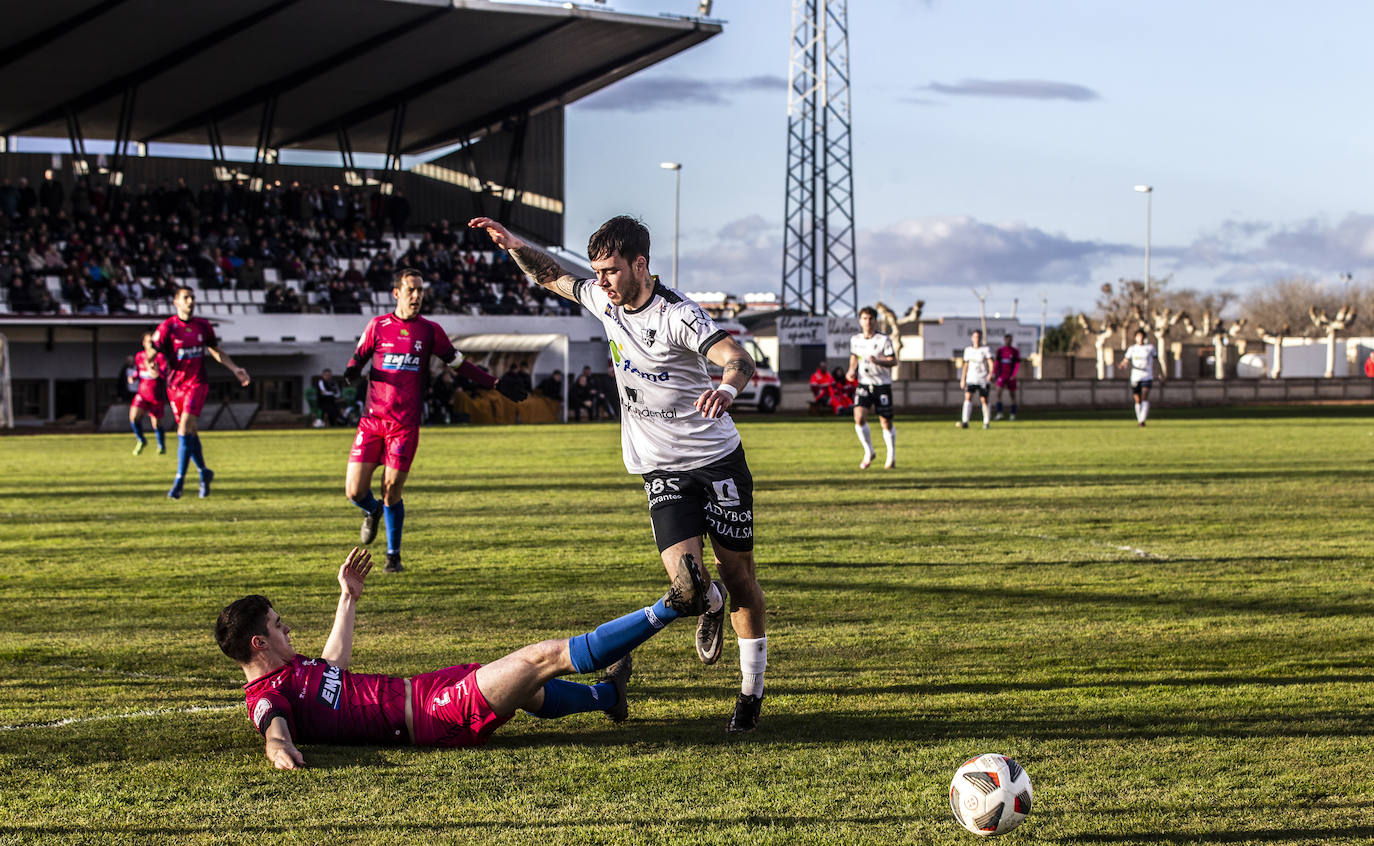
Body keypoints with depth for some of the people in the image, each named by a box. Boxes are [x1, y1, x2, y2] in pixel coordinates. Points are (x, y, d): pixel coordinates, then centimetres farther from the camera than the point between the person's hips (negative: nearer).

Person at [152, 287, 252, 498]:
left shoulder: (203, 326, 7)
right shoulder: (167, 327, -4)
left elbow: (216, 351, 21)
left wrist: (235, 369, 17)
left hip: (197, 384, 0)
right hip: (175, 386, 0)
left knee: (185, 429, -16)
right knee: (190, 433, 6)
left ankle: (179, 481, -15)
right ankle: (204, 473, 27)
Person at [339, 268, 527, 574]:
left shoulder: (430, 330, 6)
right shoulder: (378, 325, 6)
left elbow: (459, 364, 12)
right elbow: (358, 359, 14)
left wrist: (496, 384, 6)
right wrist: (351, 371, -10)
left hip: (406, 424, -1)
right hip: (373, 419, 1)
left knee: (392, 491, -5)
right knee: (354, 491, -6)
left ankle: (393, 555, 14)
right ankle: (373, 512, 31)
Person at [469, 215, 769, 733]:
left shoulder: (677, 315, -18)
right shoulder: (605, 301, 2)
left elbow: (740, 360, -32)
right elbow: (553, 277, 21)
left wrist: (726, 387, -54)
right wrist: (513, 246, 5)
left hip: (718, 457, -4)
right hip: (661, 470, 4)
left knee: (738, 571, 3)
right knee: (687, 577, -16)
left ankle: (752, 690, 18)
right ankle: (711, 604, 21)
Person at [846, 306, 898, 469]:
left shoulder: (884, 340, -9)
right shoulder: (855, 340, 4)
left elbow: (893, 362, -11)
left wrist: (878, 361, -28)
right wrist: (852, 371, 5)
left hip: (882, 384, -3)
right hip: (864, 384, 3)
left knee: (886, 422, 5)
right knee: (859, 417, -17)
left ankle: (891, 456, 24)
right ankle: (869, 452, 1)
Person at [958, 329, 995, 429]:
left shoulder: (986, 350, -2)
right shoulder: (968, 350, 10)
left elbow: (990, 363, -13)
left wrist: (990, 374, -31)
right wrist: (963, 379, 16)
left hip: (983, 379, -2)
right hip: (971, 379, 2)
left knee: (984, 400, 1)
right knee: (968, 397, -15)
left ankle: (986, 422, 18)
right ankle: (965, 422, -24)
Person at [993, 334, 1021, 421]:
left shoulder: (1015, 351, -1)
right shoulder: (1000, 350, 7)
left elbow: (1017, 364, -5)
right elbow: (997, 362, 13)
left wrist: (1014, 374, -17)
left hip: (1011, 376, -2)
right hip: (1002, 375, 2)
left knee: (1013, 394, 5)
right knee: (998, 392, -15)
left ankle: (1013, 414, 14)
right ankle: (999, 413, -16)